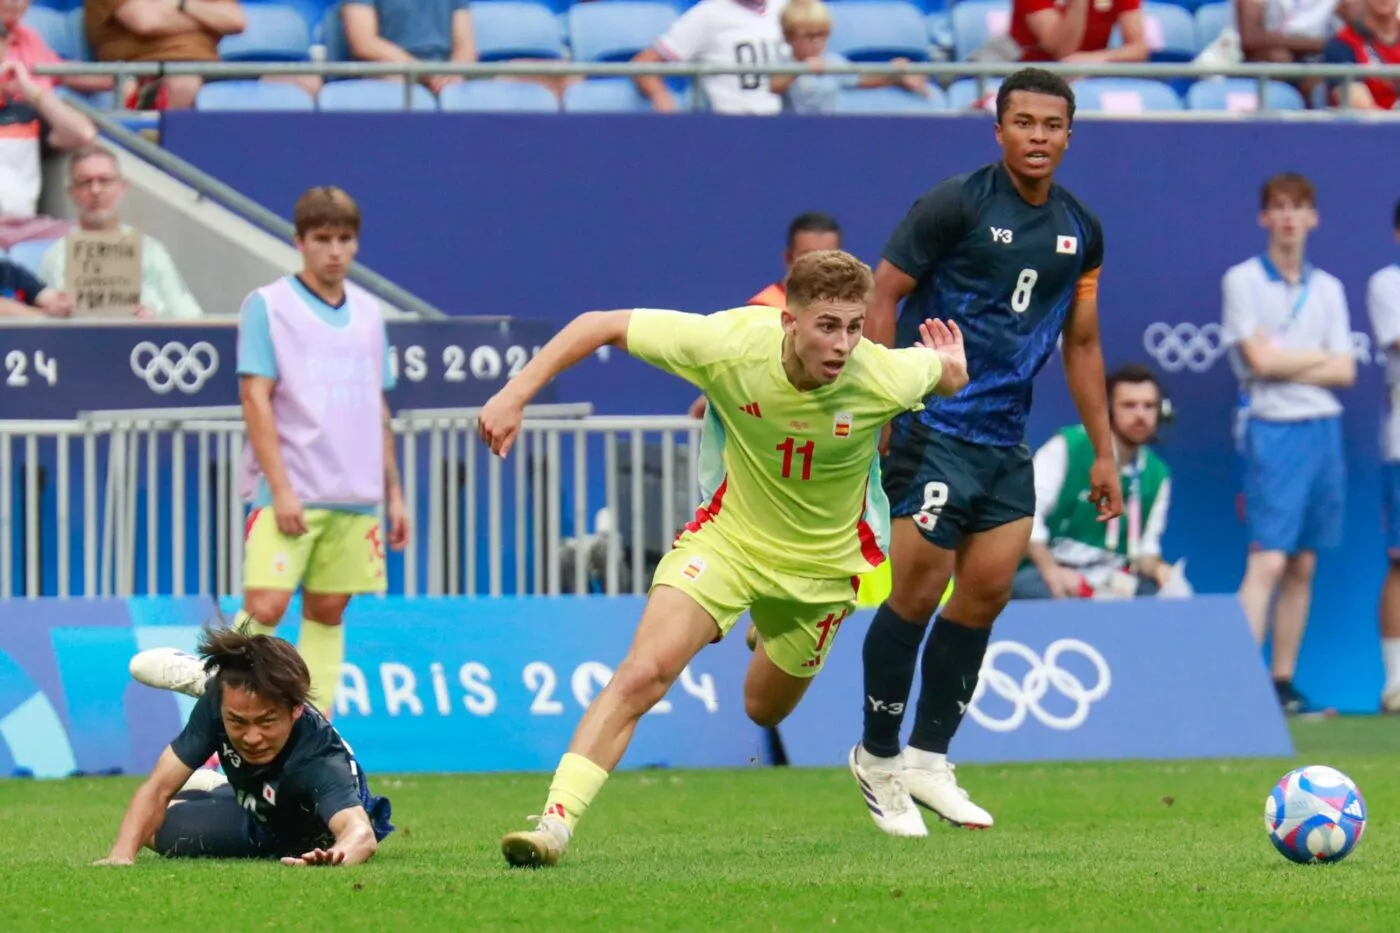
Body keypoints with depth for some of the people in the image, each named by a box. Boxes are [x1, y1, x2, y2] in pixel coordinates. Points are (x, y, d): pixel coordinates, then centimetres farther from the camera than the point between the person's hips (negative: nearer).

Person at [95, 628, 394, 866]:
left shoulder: (317, 758, -48)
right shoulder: (218, 702, -34)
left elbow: (360, 832, -65)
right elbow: (158, 789, -30)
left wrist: (336, 857, -90)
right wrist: (122, 855, -48)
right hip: (255, 807, 3)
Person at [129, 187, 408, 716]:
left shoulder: (367, 313, 13)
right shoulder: (268, 306, -2)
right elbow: (256, 399, -7)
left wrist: (393, 492, 15)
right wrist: (281, 487, -15)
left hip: (355, 497, 5)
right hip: (289, 493, -5)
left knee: (327, 612, 5)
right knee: (265, 605, -15)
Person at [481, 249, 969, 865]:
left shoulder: (884, 378, -25)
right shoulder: (727, 346, -27)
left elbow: (949, 373, 2)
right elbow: (600, 325, -17)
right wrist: (515, 396, -20)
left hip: (820, 563, 1)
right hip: (726, 534, -1)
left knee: (765, 711, 20)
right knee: (643, 674, -22)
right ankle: (555, 824, -20)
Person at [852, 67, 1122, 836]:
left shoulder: (1080, 232, 9)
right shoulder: (956, 204, -10)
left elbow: (1081, 344, 18)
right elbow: (883, 293, -8)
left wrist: (1103, 452, 16)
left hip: (1005, 439, 6)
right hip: (933, 427, -6)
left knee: (988, 591, 3)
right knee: (919, 592, -6)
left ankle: (927, 761, 14)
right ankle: (878, 758, 9)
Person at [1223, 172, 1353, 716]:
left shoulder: (1328, 289, 13)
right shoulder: (1242, 280, 0)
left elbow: (1345, 372, 5)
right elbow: (1259, 360, -10)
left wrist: (1287, 366, -7)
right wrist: (1319, 357, 1)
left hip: (1323, 429, 5)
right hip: (1273, 430, -5)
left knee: (1303, 566, 5)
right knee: (1268, 561, -16)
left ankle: (1283, 682, 9)